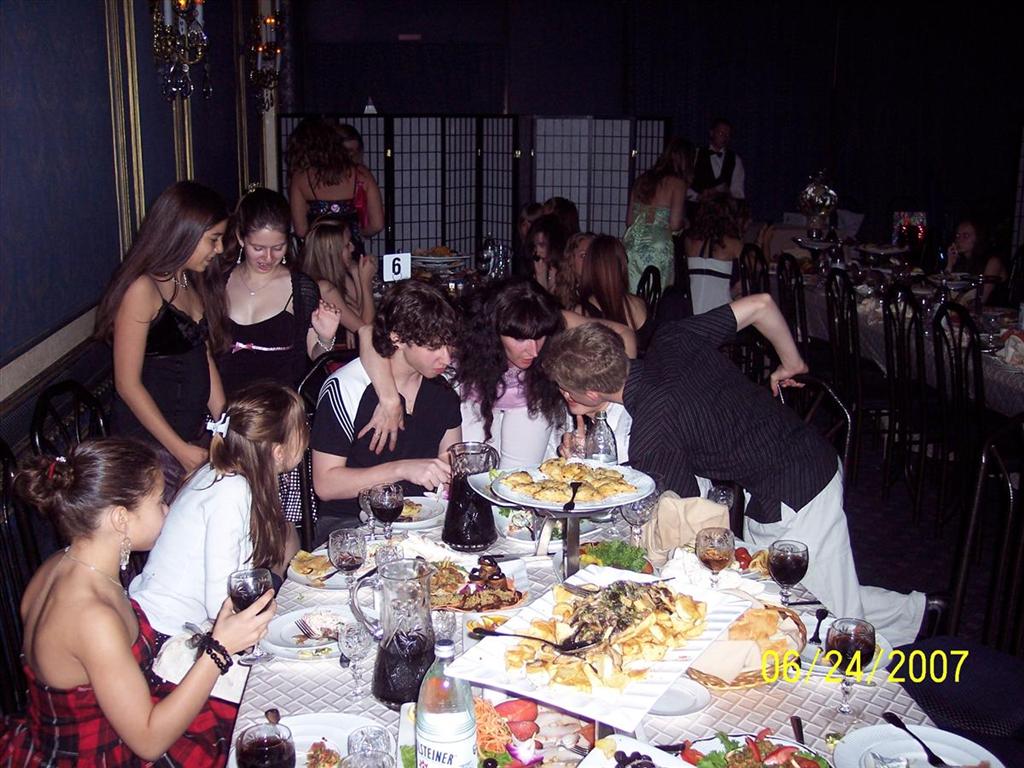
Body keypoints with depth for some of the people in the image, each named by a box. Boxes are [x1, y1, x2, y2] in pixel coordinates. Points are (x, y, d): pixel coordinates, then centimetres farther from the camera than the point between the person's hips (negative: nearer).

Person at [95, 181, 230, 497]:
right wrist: (180, 448, -14)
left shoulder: (191, 282, 10)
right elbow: (128, 384, -15)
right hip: (151, 444, -7)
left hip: (190, 435, 8)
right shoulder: (142, 290, -16)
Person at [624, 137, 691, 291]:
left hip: (632, 242, 5)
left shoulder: (642, 179, 11)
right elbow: (674, 224, -10)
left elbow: (629, 221, 12)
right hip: (658, 246, -5)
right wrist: (684, 223, 11)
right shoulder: (677, 183, -4)